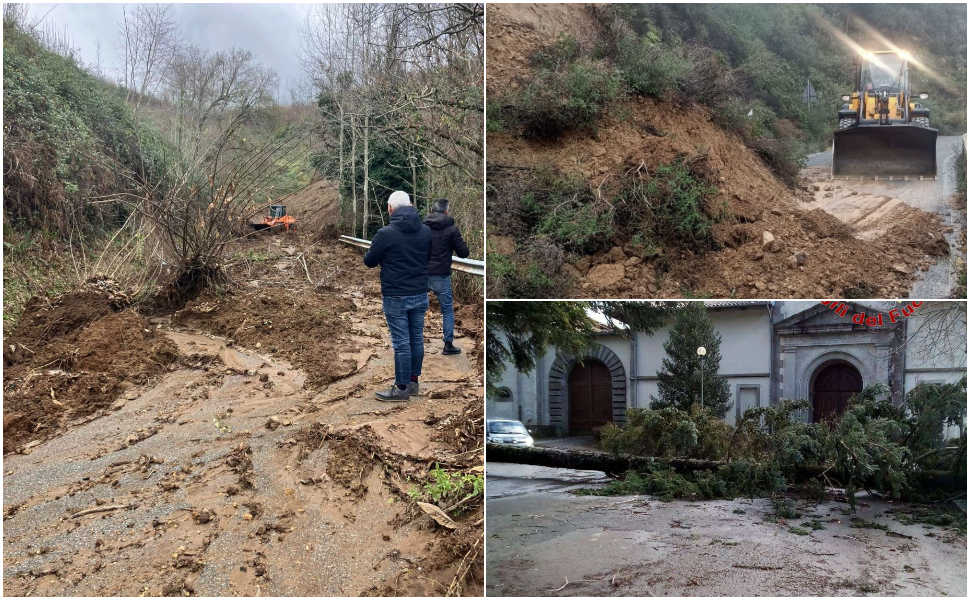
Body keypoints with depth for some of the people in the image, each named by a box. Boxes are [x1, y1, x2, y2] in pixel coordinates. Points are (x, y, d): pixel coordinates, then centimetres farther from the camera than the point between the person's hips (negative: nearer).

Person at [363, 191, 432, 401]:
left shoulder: (385, 233, -16)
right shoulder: (426, 230, 1)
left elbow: (369, 261, -3)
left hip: (396, 297, -5)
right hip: (420, 294, 6)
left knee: (401, 342, 0)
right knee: (417, 338, 13)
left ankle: (402, 388, 7)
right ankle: (413, 382, 24)